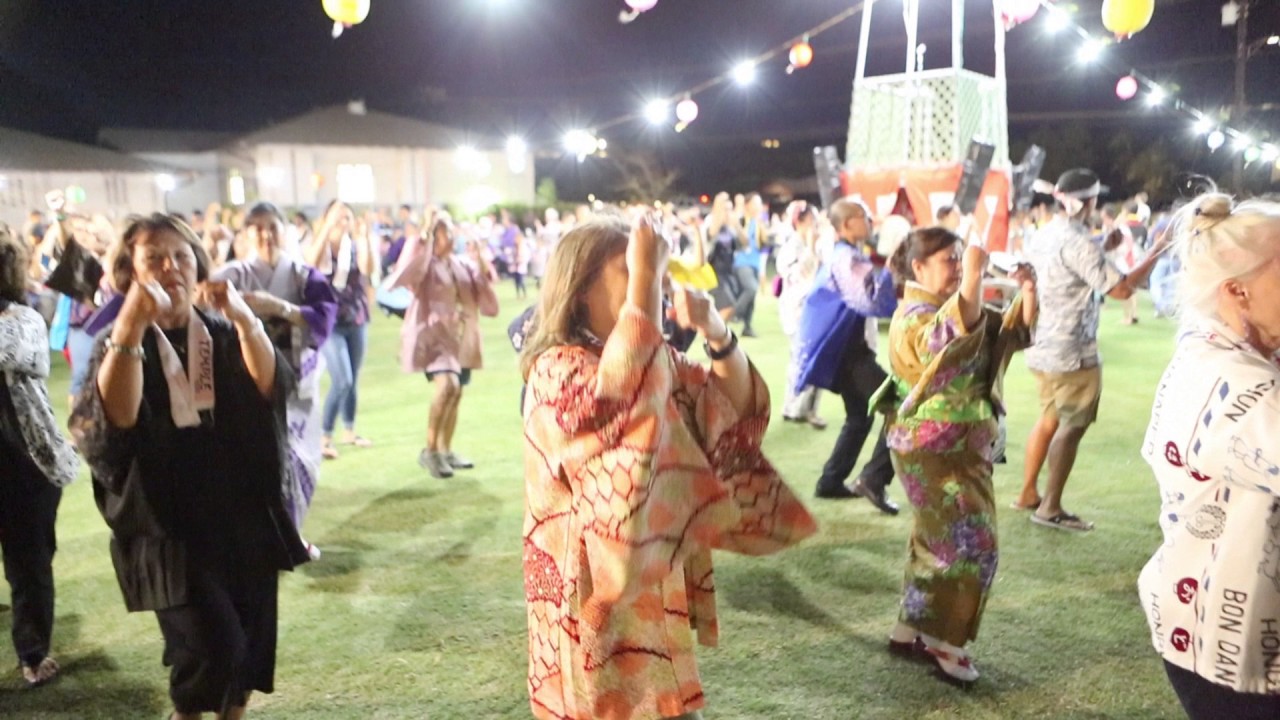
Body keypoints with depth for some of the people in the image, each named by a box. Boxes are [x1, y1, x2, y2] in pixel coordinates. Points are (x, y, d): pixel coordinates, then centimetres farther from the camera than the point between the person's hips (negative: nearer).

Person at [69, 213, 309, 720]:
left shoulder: (224, 336, 5)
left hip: (245, 520, 4)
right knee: (213, 644, -14)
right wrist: (132, 327, -32)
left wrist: (244, 318, -30)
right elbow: (110, 422, -25)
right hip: (172, 529, -3)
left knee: (251, 642, 11)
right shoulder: (117, 344, -4)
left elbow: (275, 388, -16)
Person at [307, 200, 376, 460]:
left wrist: (363, 236, -30)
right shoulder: (321, 246, -4)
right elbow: (312, 262, -28)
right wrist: (329, 225, -33)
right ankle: (326, 438, -3)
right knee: (342, 381, -14)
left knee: (353, 381, 11)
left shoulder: (355, 246, 2)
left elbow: (368, 269, -19)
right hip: (330, 322, -3)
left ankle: (350, 432, 28)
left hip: (357, 320, 4)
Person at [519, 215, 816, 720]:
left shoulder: (661, 364, 7)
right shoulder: (556, 370, -18)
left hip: (656, 581, 8)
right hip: (595, 587, -7)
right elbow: (621, 397, -39)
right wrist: (645, 280, -36)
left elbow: (737, 407, 3)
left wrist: (716, 333, -13)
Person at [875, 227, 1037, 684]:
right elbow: (948, 339, -40)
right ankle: (944, 641, 4)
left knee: (936, 543, 16)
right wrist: (973, 279, -47)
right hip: (932, 452, -9)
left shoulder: (956, 306, 11)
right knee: (973, 546, -9)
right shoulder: (913, 317, -17)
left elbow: (1013, 334, 9)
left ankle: (912, 629, 28)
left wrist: (1028, 291, -8)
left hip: (964, 448, 9)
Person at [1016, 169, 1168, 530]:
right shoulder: (1078, 243, -20)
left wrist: (1104, 248, 22)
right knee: (1072, 428, 1)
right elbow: (1121, 289, -21)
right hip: (1073, 352, -9)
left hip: (1043, 347, 9)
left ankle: (1028, 494, 26)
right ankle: (1050, 508, 6)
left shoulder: (1043, 236, 9)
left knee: (1049, 420, 19)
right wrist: (1155, 254, -11)